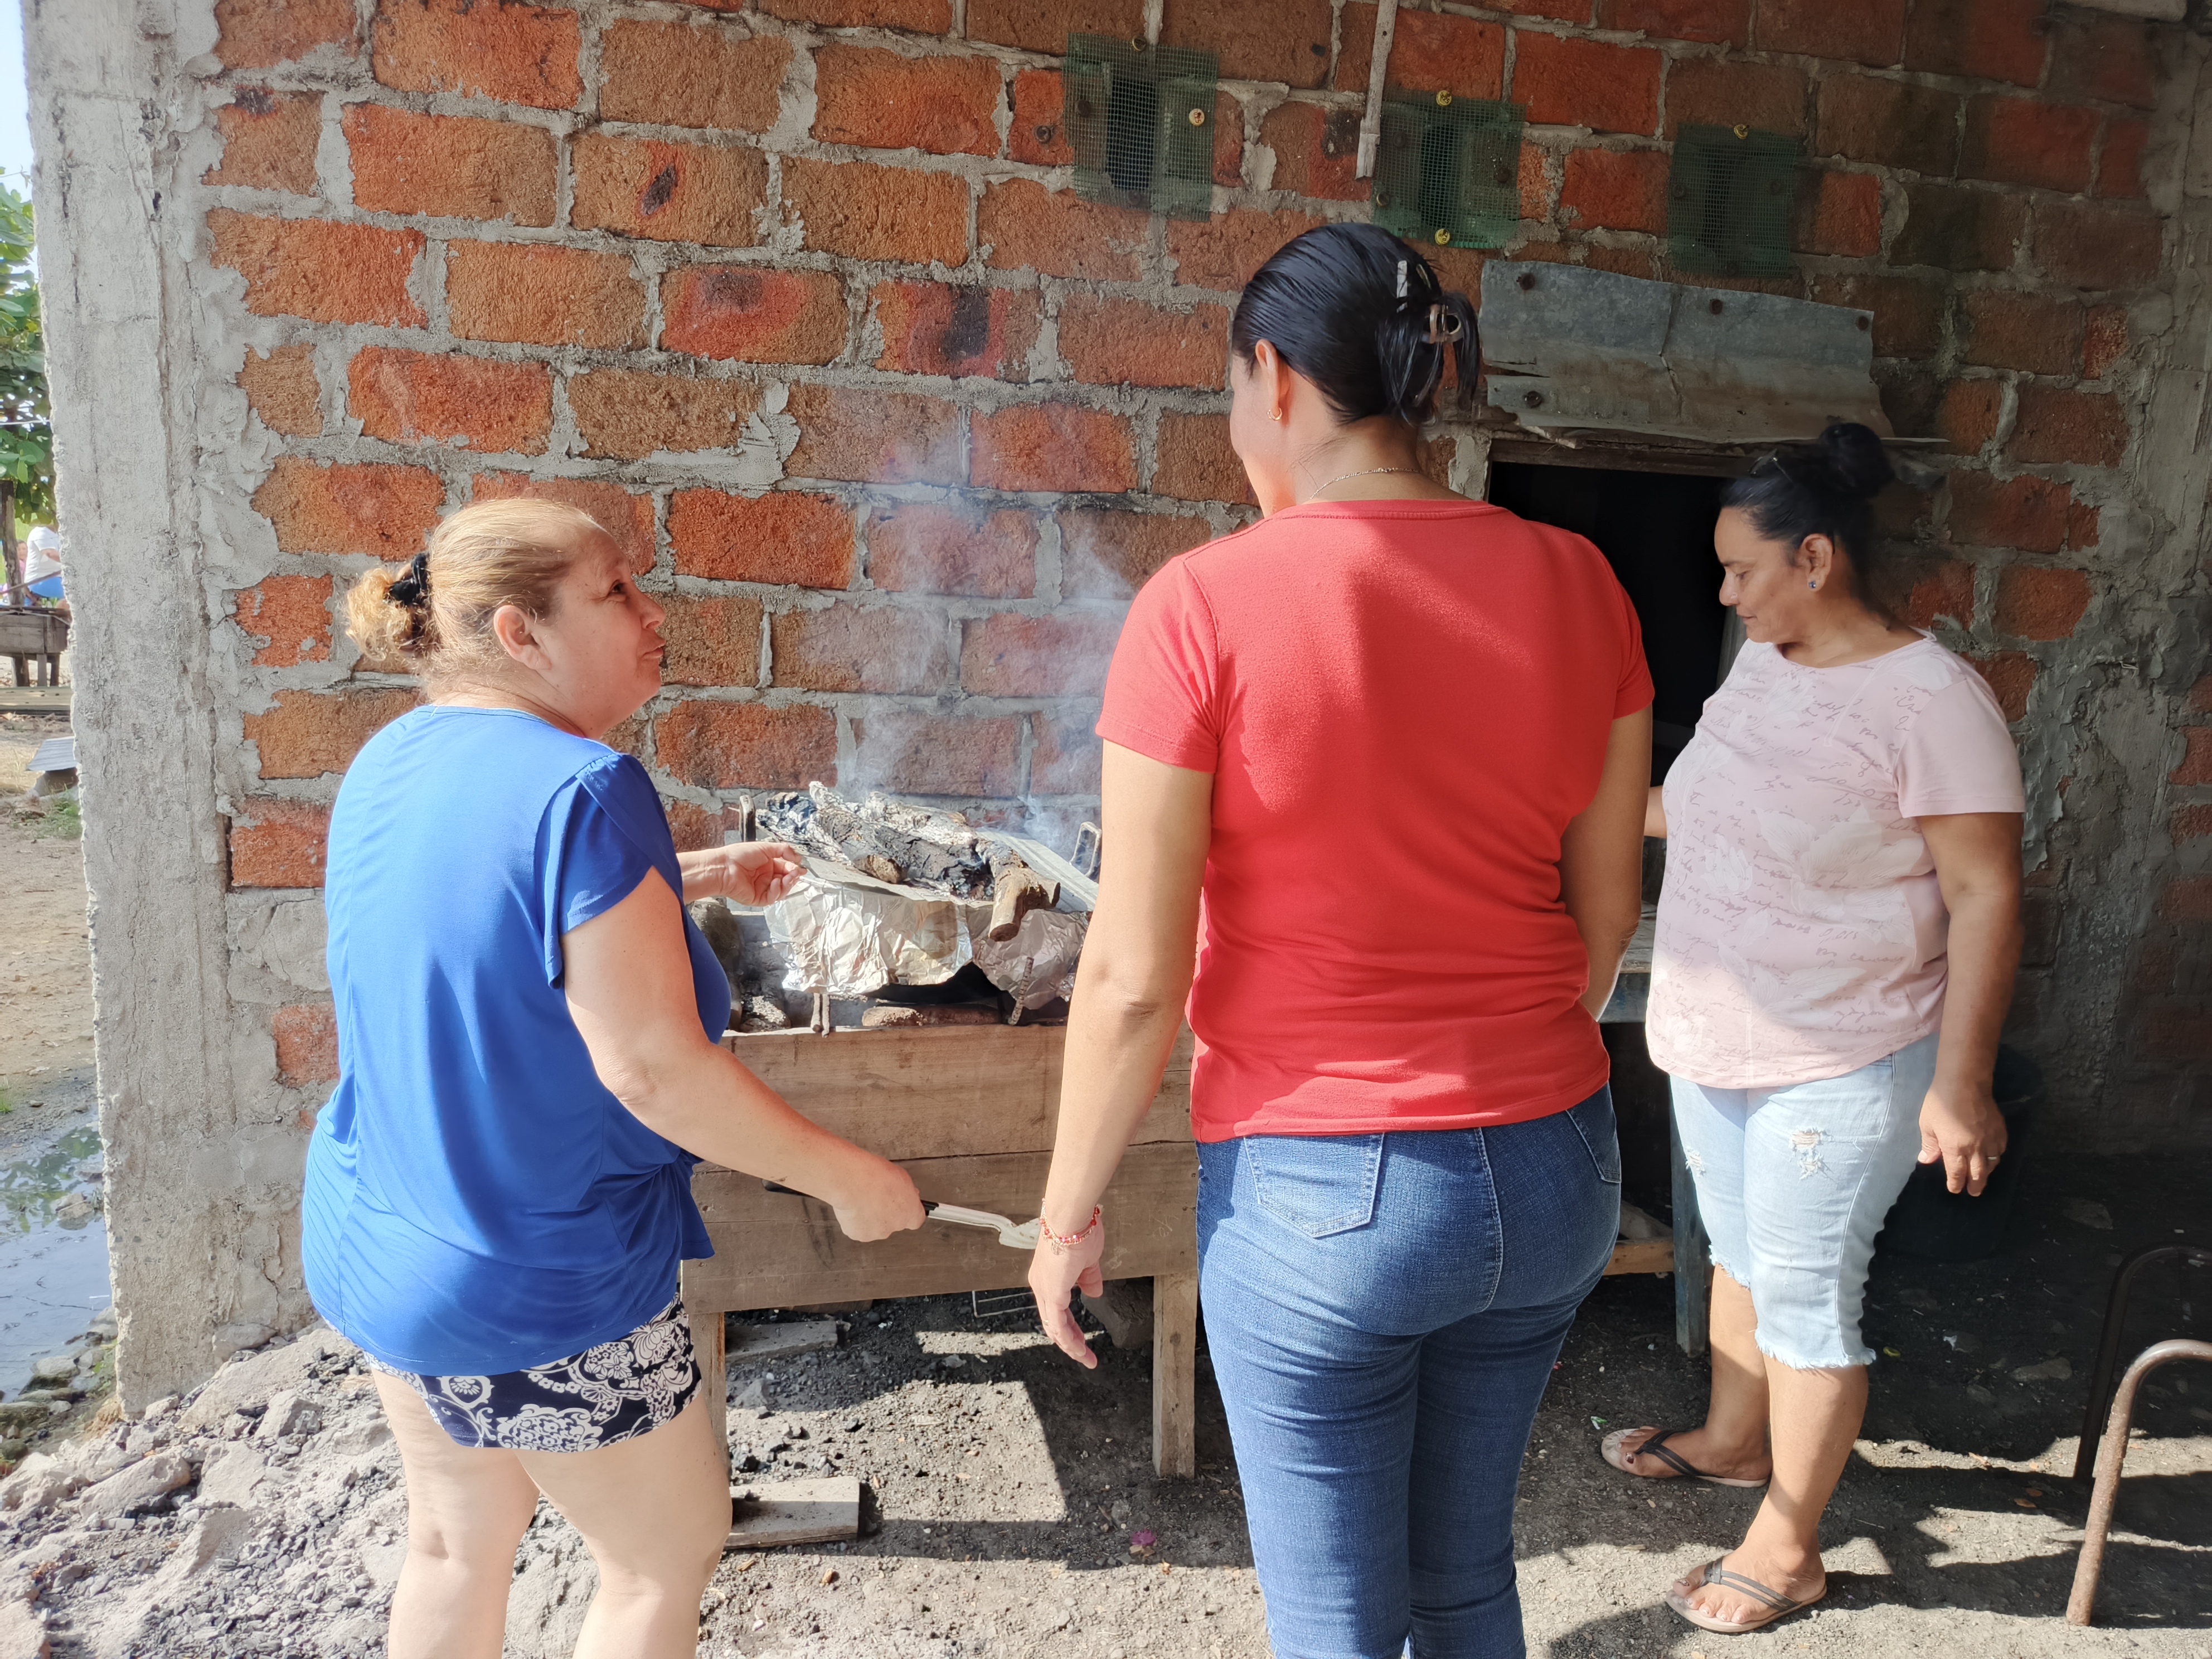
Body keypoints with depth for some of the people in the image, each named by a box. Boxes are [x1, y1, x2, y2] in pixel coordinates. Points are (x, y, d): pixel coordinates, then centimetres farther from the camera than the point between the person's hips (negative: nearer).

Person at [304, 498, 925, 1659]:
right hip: (536, 1285, -8)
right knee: (667, 1557, 14)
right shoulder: (583, 790, -26)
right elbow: (652, 1066, -27)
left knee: (457, 1539, 25)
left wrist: (689, 879, 17)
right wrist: (847, 1179, -17)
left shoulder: (390, 765, 1)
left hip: (370, 1246, 9)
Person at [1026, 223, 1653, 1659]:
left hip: (1320, 1197, -5)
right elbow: (1607, 909, 6)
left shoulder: (1207, 606, -16)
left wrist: (1070, 1212, 0)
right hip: (1552, 1172, 6)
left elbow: (1134, 977, -14)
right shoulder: (1575, 584, -2)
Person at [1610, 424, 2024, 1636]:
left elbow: (1985, 895, -19)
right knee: (1739, 1251, 24)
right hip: (1713, 1040, 8)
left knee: (1803, 1298, 5)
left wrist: (1959, 1083, -20)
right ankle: (1732, 1439, 46)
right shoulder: (1761, 665, 4)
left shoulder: (1929, 698, -19)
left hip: (1838, 1068, -7)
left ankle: (1785, 1550, 24)